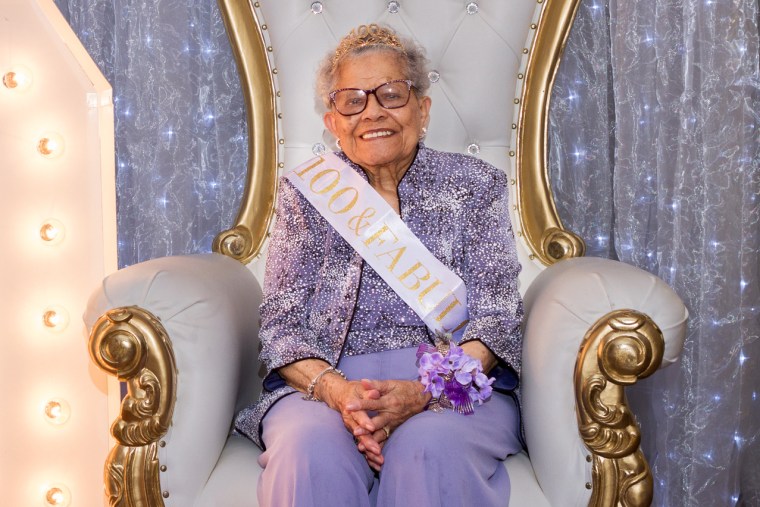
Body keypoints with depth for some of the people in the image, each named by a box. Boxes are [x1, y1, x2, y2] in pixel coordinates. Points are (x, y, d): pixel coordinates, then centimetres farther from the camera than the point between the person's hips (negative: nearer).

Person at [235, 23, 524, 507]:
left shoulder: (475, 186, 8)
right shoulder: (306, 192, 11)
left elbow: (495, 320, 0)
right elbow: (284, 324, 4)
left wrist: (424, 392, -19)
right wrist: (336, 391, -18)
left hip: (455, 381, 0)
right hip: (324, 380, 1)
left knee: (430, 448, -34)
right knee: (310, 452, -33)